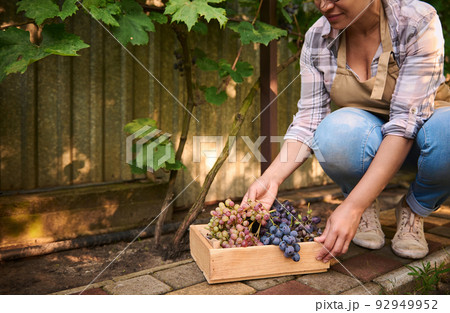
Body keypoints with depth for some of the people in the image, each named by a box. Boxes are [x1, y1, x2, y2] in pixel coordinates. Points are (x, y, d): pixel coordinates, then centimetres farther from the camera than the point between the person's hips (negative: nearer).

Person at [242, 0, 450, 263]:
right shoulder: (317, 37, -10)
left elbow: (406, 120, -30)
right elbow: (308, 118, -12)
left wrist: (352, 207, -37)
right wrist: (271, 178, -29)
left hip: (420, 129, -1)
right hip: (367, 139, 2)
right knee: (335, 130, -34)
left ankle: (415, 210, -3)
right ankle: (368, 209, -2)